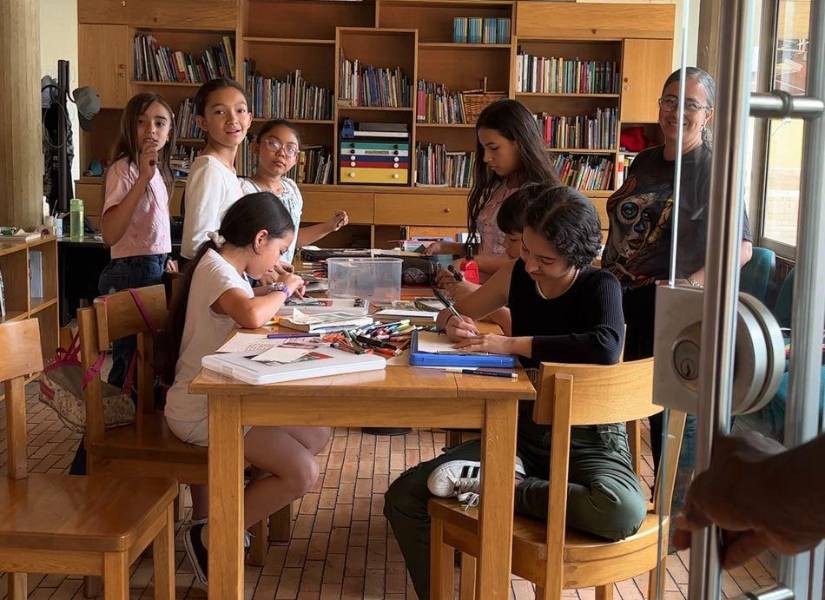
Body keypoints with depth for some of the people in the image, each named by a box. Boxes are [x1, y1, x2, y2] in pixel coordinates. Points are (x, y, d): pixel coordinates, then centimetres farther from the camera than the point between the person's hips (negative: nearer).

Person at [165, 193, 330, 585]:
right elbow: (252, 316, -40)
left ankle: (241, 512, 15)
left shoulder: (227, 267, 10)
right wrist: (282, 291, -20)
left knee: (316, 436, 12)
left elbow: (248, 307, 29)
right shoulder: (216, 271, -20)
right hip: (201, 412, -11)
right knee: (302, 473, -17)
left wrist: (272, 292, 9)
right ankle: (210, 536, -2)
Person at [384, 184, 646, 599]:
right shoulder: (518, 275, 3)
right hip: (522, 428, 4)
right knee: (403, 498, -13)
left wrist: (511, 343, -29)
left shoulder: (600, 287, -12)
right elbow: (453, 313, 18)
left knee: (623, 512, -38)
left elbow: (606, 346, -35)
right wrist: (454, 323, -8)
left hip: (587, 437, -4)